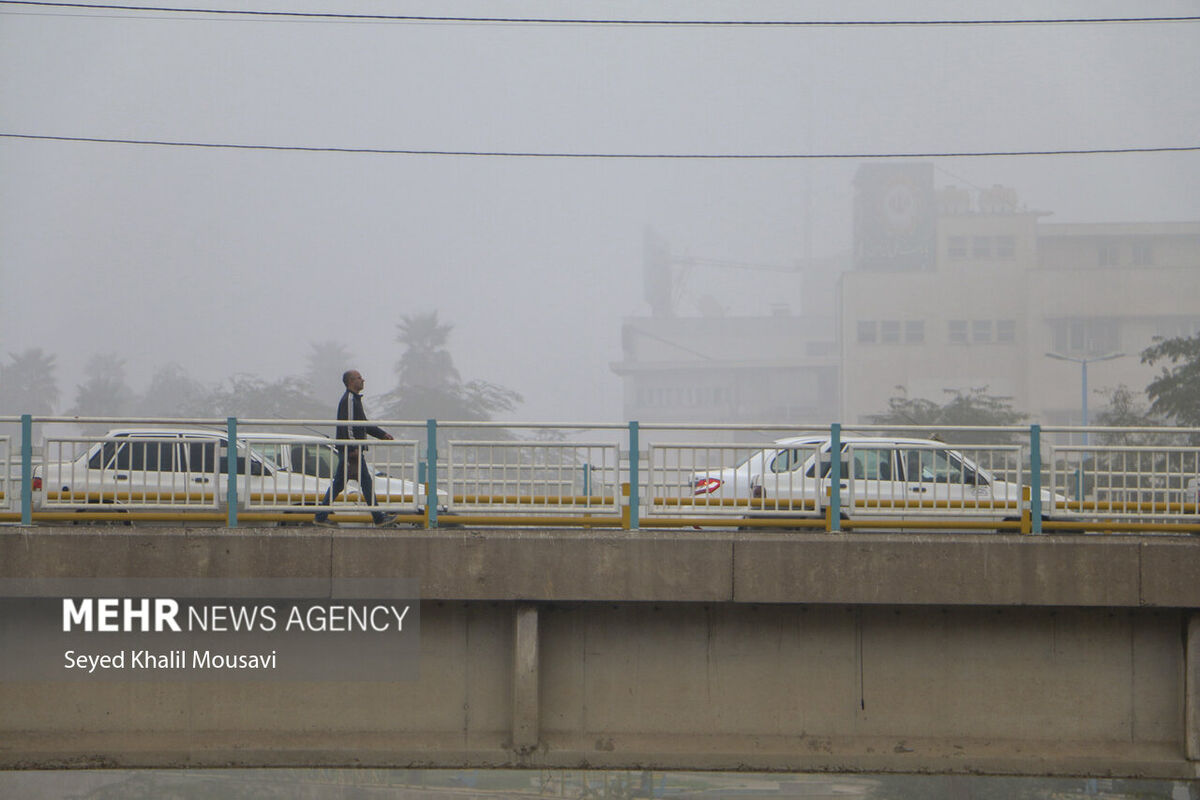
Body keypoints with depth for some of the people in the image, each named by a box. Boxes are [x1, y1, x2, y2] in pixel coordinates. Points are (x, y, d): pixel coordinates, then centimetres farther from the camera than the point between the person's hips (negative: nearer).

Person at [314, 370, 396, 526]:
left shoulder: (354, 399, 20)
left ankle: (321, 516, 9)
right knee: (366, 481, -4)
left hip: (347, 449, 10)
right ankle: (378, 517, 1)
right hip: (350, 449, -10)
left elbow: (364, 424, 28)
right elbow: (348, 425, -20)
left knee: (338, 483, 10)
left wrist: (382, 434, 26)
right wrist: (354, 448, -23)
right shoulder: (349, 400, -13)